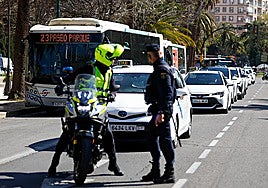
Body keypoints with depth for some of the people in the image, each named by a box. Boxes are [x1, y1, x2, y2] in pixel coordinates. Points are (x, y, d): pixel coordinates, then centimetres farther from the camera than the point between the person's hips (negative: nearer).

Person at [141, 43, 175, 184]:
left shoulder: (162, 70, -14)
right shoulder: (159, 69, 19)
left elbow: (167, 93, -23)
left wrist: (161, 112, -28)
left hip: (162, 110, -11)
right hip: (157, 110, 11)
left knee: (165, 141, -8)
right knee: (152, 139, 14)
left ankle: (169, 174, -4)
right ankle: (155, 171, 21)